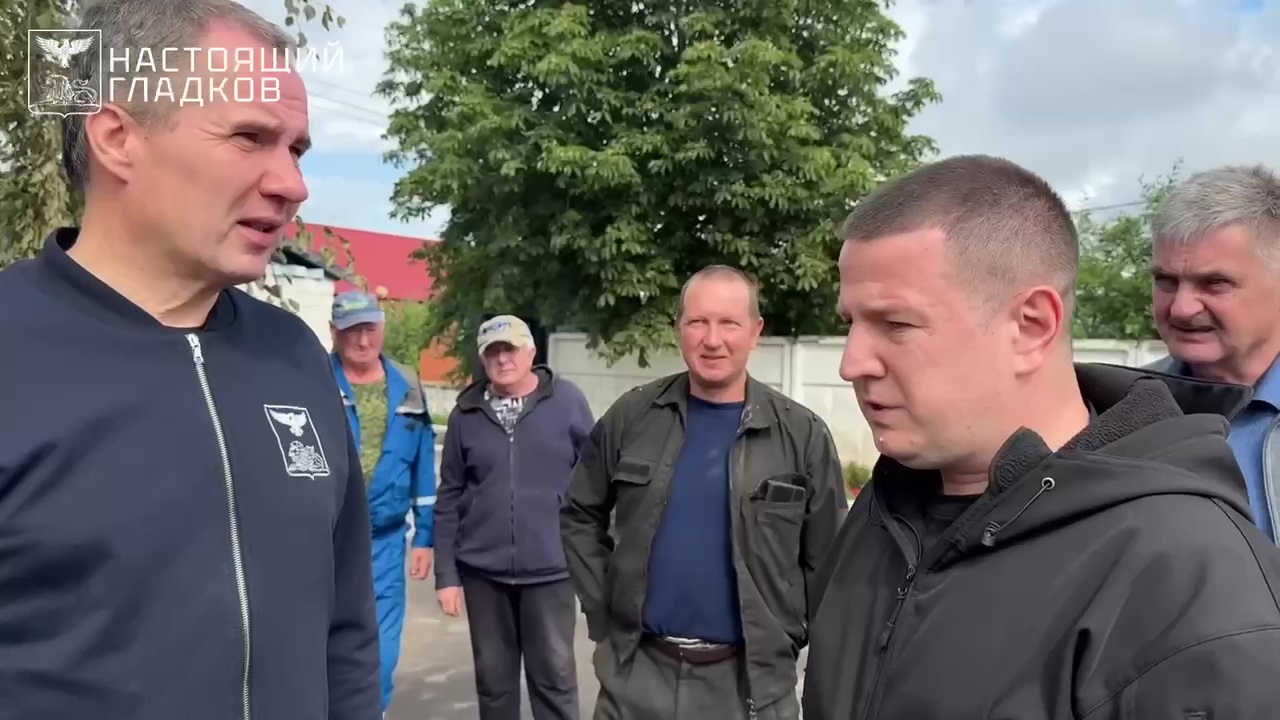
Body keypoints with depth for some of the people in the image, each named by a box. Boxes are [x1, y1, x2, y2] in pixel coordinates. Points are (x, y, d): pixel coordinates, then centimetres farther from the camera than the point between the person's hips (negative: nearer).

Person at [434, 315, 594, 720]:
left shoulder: (568, 401, -4)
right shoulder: (466, 414, 3)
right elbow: (449, 498, 5)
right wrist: (446, 574, 3)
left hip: (550, 569, -2)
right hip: (482, 571, 3)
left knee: (554, 675, 6)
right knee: (493, 679, 14)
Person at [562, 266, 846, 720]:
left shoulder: (802, 434, -5)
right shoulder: (631, 416, -1)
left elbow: (824, 562, 1)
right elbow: (579, 517, 8)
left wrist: (787, 637, -3)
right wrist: (603, 607, 2)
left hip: (751, 681, -1)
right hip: (636, 672, 1)